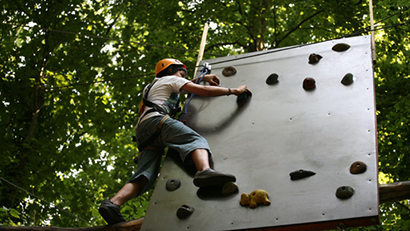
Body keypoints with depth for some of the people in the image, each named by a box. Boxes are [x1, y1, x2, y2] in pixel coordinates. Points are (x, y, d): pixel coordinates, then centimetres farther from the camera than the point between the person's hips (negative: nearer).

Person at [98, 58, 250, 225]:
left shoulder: (157, 86, 44)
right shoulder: (171, 79, 19)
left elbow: (184, 86, 63)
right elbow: (203, 91, 8)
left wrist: (203, 78, 57)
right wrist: (233, 91, 15)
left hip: (142, 130, 8)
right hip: (156, 119, -8)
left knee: (145, 176, -7)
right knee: (196, 140, -24)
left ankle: (113, 203, -27)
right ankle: (205, 170, -57)